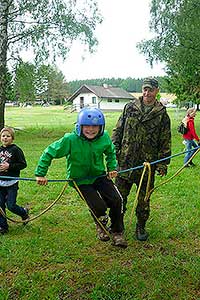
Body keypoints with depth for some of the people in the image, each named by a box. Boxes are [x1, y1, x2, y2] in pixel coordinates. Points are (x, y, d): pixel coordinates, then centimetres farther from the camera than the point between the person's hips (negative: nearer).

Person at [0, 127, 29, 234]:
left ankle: (24, 212, 27)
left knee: (11, 205, -3)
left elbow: (23, 164, -10)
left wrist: (9, 166, -17)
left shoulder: (16, 150, -9)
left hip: (12, 183, -5)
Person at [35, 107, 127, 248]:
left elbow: (111, 152, 14)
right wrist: (40, 174, -13)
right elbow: (49, 153, -14)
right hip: (80, 180, -3)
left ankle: (117, 233, 14)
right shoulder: (70, 139, -23)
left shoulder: (104, 138, -11)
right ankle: (101, 226, 20)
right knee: (99, 207, -18)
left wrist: (112, 167, 4)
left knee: (117, 200, -11)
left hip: (99, 175, 4)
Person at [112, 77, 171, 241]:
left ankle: (141, 227, 31)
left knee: (144, 199, 12)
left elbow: (165, 142, 2)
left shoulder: (162, 114, 0)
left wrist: (163, 164, -3)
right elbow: (118, 131, 9)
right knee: (119, 196, 10)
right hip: (125, 161, 1)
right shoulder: (130, 108, 4)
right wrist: (114, 151, 2)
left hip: (147, 164, -1)